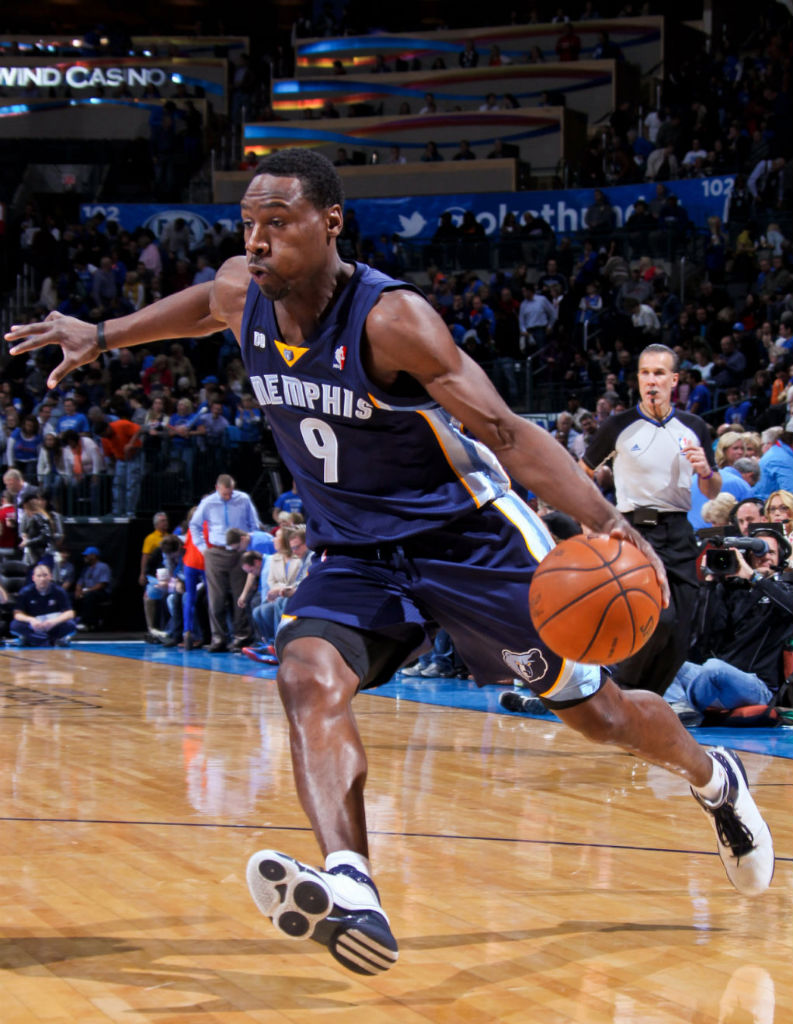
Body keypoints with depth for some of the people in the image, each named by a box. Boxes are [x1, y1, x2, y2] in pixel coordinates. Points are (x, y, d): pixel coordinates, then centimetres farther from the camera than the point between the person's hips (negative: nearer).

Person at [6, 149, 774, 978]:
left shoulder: (392, 318, -27)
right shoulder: (242, 295, -9)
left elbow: (506, 432, -27)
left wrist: (604, 521, -39)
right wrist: (102, 336, 21)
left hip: (470, 536, -5)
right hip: (354, 556, 5)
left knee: (595, 710, 6)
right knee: (309, 680, -26)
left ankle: (713, 779, 38)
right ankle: (351, 897, -41)